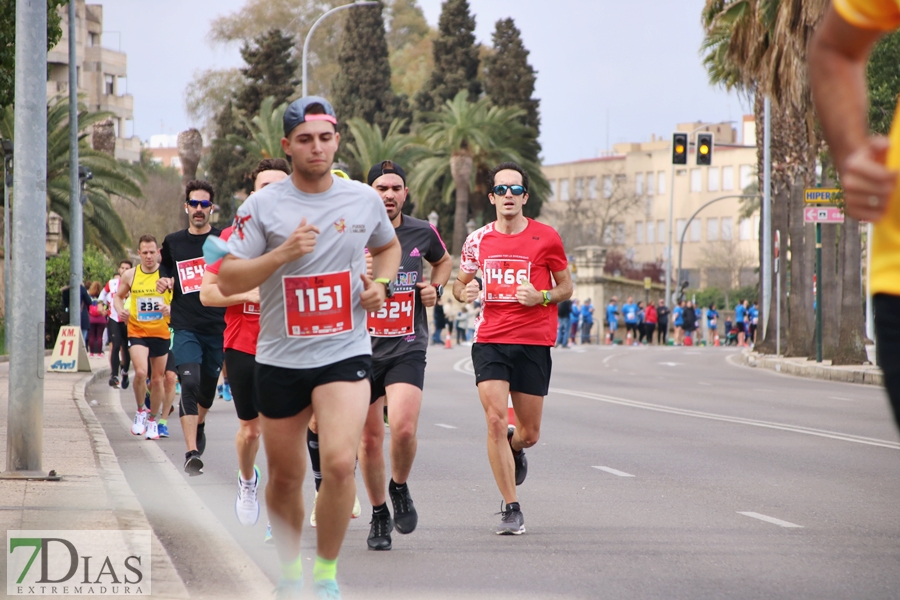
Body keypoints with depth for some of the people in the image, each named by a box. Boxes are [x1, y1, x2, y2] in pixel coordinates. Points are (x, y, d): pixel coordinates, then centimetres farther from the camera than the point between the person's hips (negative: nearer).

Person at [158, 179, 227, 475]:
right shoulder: (173, 242, 6)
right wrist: (164, 282, -2)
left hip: (217, 326, 1)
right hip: (185, 327, -1)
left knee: (208, 385, 13)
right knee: (189, 383, -18)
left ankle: (199, 424, 48)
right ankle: (192, 452, -23)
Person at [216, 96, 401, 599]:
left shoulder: (365, 199, 4)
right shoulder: (263, 206, -4)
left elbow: (388, 246, 24)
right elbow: (228, 281, -7)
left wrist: (381, 284, 4)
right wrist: (283, 253, -21)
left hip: (345, 353, 0)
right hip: (281, 358, 0)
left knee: (340, 462, -20)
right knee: (285, 477, 9)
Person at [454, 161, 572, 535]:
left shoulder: (546, 237, 0)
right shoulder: (478, 240, 5)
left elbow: (566, 286, 8)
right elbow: (460, 283, 18)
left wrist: (541, 297, -13)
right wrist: (464, 292, -6)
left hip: (533, 343, 0)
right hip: (490, 339, 0)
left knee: (529, 433, 4)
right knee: (495, 420, -14)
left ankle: (514, 449, 44)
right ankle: (511, 509, -6)